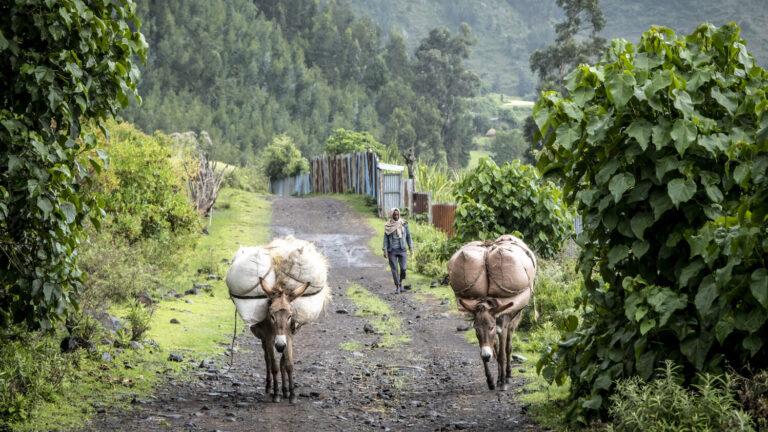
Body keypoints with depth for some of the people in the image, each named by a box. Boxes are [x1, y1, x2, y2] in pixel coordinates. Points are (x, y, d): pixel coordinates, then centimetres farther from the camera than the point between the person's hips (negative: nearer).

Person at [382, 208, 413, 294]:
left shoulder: (403, 223, 0)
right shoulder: (388, 225, -2)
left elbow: (408, 235, 7)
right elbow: (385, 238, 0)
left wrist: (411, 247, 4)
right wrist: (385, 250, -5)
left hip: (402, 249, 1)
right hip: (392, 250, -1)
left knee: (403, 268, -9)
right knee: (394, 269, -2)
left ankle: (400, 282, 19)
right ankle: (397, 287, 9)